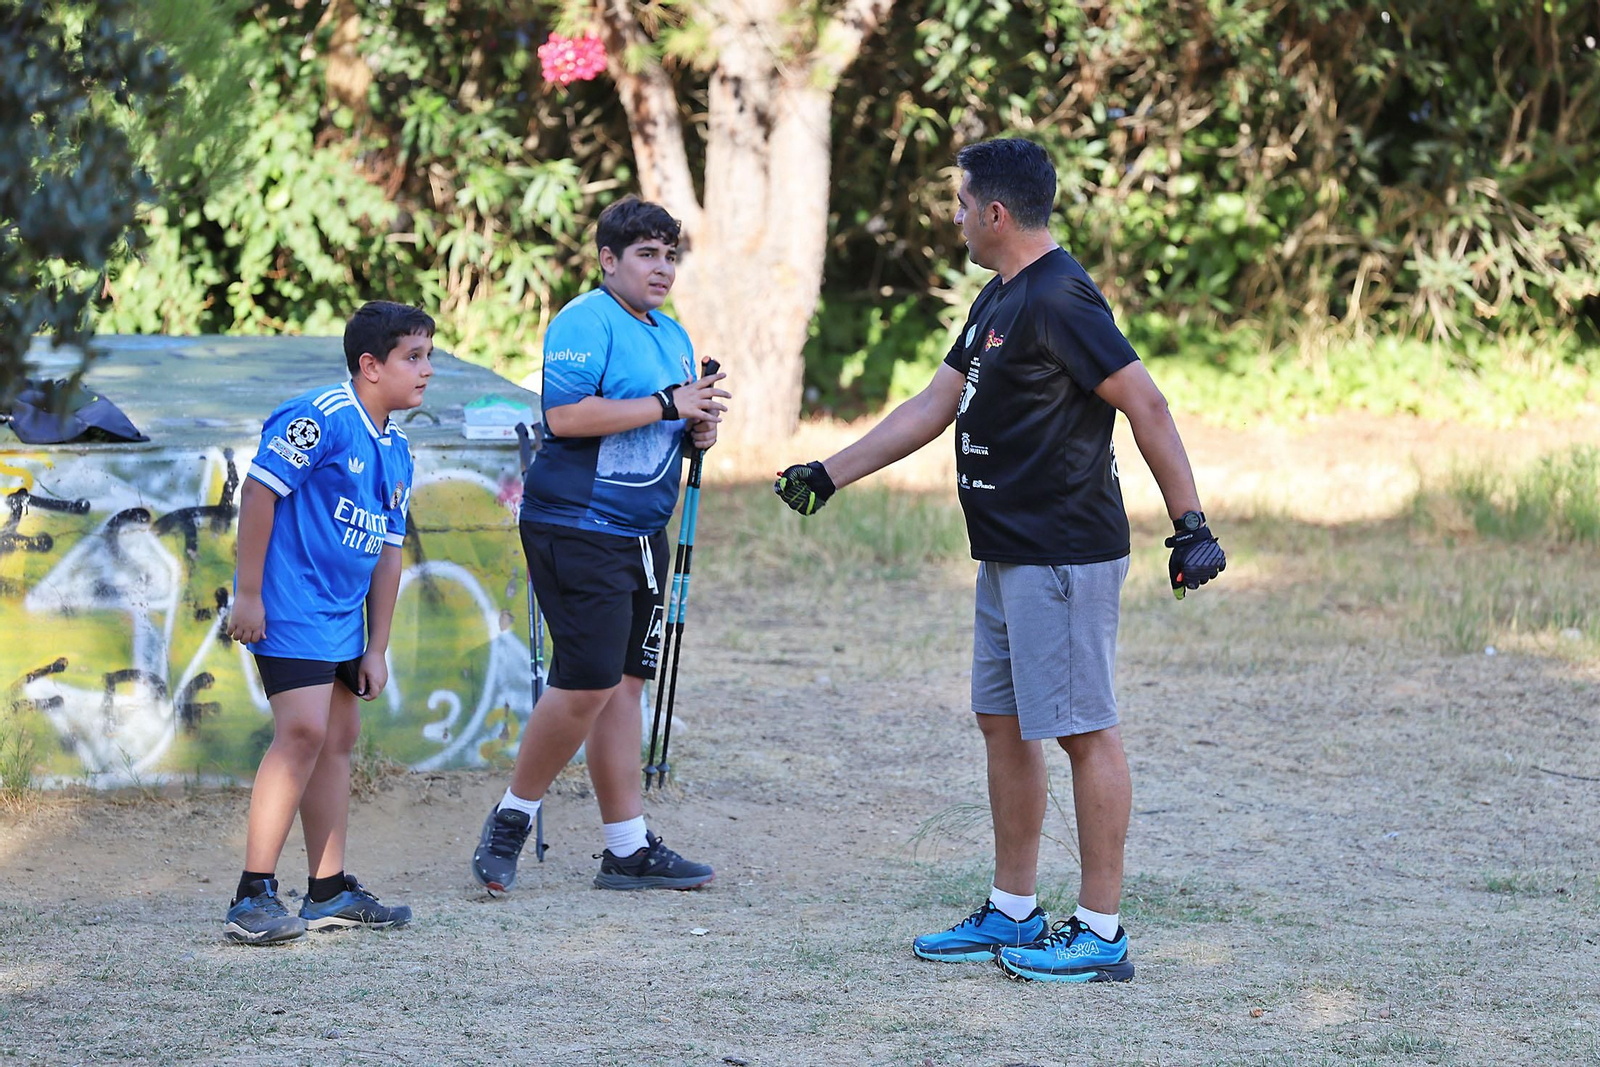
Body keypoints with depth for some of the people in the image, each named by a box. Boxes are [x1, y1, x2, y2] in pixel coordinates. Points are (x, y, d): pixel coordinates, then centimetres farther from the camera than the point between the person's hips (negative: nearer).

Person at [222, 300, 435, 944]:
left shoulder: (395, 450, 12)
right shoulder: (320, 418, -15)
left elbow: (387, 549, 17)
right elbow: (259, 491, -16)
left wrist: (376, 646, 16)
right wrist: (248, 594, -17)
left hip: (343, 614, 10)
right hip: (288, 610, -10)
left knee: (340, 737, 12)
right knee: (304, 730, -17)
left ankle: (330, 891, 21)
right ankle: (253, 896, -16)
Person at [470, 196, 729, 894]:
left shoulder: (673, 336, 19)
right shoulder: (585, 322, -11)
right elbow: (564, 416, -23)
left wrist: (697, 431, 6)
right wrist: (666, 405, -21)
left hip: (641, 535, 9)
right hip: (577, 529, -9)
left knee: (623, 682, 8)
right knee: (587, 683, -12)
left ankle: (628, 848, 10)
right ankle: (512, 817, 5)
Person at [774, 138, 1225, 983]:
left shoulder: (1058, 299, -17)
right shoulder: (1000, 299, 15)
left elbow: (1145, 404, -20)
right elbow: (936, 405, 22)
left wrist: (1190, 524, -23)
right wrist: (830, 474, 22)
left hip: (1065, 559, -11)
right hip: (1007, 556, 11)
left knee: (1084, 731, -6)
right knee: (1002, 723, 14)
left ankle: (1101, 934, -3)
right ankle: (1013, 913, 23)